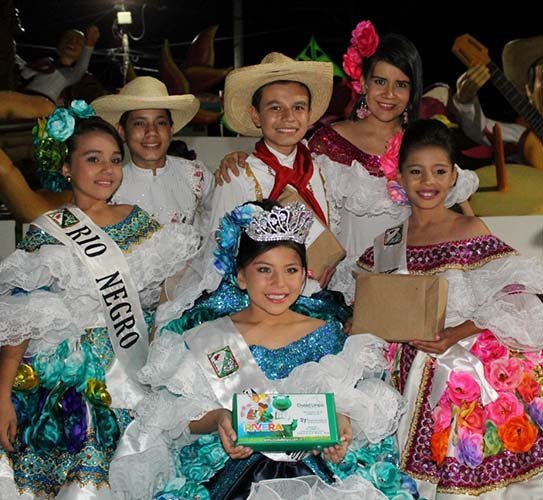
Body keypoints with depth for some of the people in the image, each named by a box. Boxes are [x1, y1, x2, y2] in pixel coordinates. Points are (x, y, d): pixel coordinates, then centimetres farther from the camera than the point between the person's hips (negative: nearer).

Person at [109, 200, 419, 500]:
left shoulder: (327, 335, 10)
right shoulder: (209, 339, 6)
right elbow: (179, 416, 1)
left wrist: (340, 420, -14)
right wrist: (217, 419, -18)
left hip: (313, 461, 1)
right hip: (230, 464, -1)